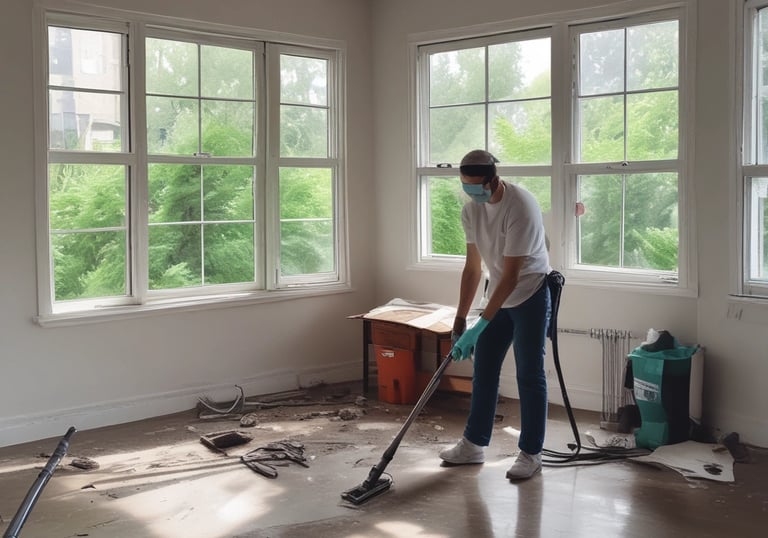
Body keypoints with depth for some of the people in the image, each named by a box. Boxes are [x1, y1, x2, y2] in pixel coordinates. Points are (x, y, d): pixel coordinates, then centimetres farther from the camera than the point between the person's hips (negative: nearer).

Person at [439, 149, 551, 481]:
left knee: (529, 375, -3)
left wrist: (480, 325, -29)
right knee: (483, 371, 11)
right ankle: (474, 445, 22)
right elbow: (473, 267, 3)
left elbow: (511, 276, -28)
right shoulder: (471, 209, -4)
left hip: (530, 296, -7)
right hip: (498, 296, 7)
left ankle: (531, 453, 9)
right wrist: (460, 318, 2)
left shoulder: (520, 207, -28)